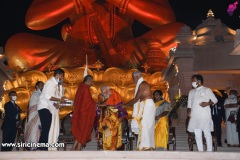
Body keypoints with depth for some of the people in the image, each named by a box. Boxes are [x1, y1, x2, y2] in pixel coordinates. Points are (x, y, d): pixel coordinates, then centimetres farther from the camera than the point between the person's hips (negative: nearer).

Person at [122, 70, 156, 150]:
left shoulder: (142, 84, -12)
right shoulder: (142, 84, 18)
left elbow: (136, 98, -15)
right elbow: (138, 99, 17)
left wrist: (125, 105, -8)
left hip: (147, 106, -10)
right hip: (145, 106, 10)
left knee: (144, 126, -12)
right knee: (147, 126, 7)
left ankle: (145, 146, -15)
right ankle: (149, 145, 7)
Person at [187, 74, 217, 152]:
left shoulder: (207, 90, 3)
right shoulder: (191, 92, 18)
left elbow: (215, 100, 4)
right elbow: (189, 103, 21)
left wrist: (207, 103, -13)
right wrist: (189, 111, 3)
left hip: (205, 116, -5)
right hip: (194, 116, 5)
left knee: (207, 133, -3)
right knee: (197, 135, 4)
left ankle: (209, 151, 3)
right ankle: (200, 151, 9)